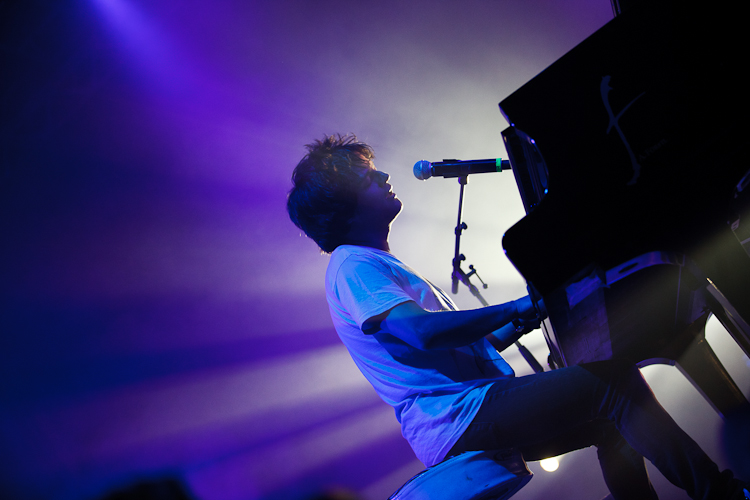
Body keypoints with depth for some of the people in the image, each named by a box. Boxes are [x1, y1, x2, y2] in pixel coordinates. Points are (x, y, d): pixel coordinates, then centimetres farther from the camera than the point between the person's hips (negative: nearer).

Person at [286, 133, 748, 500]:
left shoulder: (382, 266, 25)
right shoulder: (351, 266, -8)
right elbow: (423, 331, -25)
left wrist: (520, 322, 16)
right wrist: (516, 308, -15)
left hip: (476, 414, 11)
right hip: (454, 418, -10)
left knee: (609, 421, 16)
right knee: (614, 378, -17)